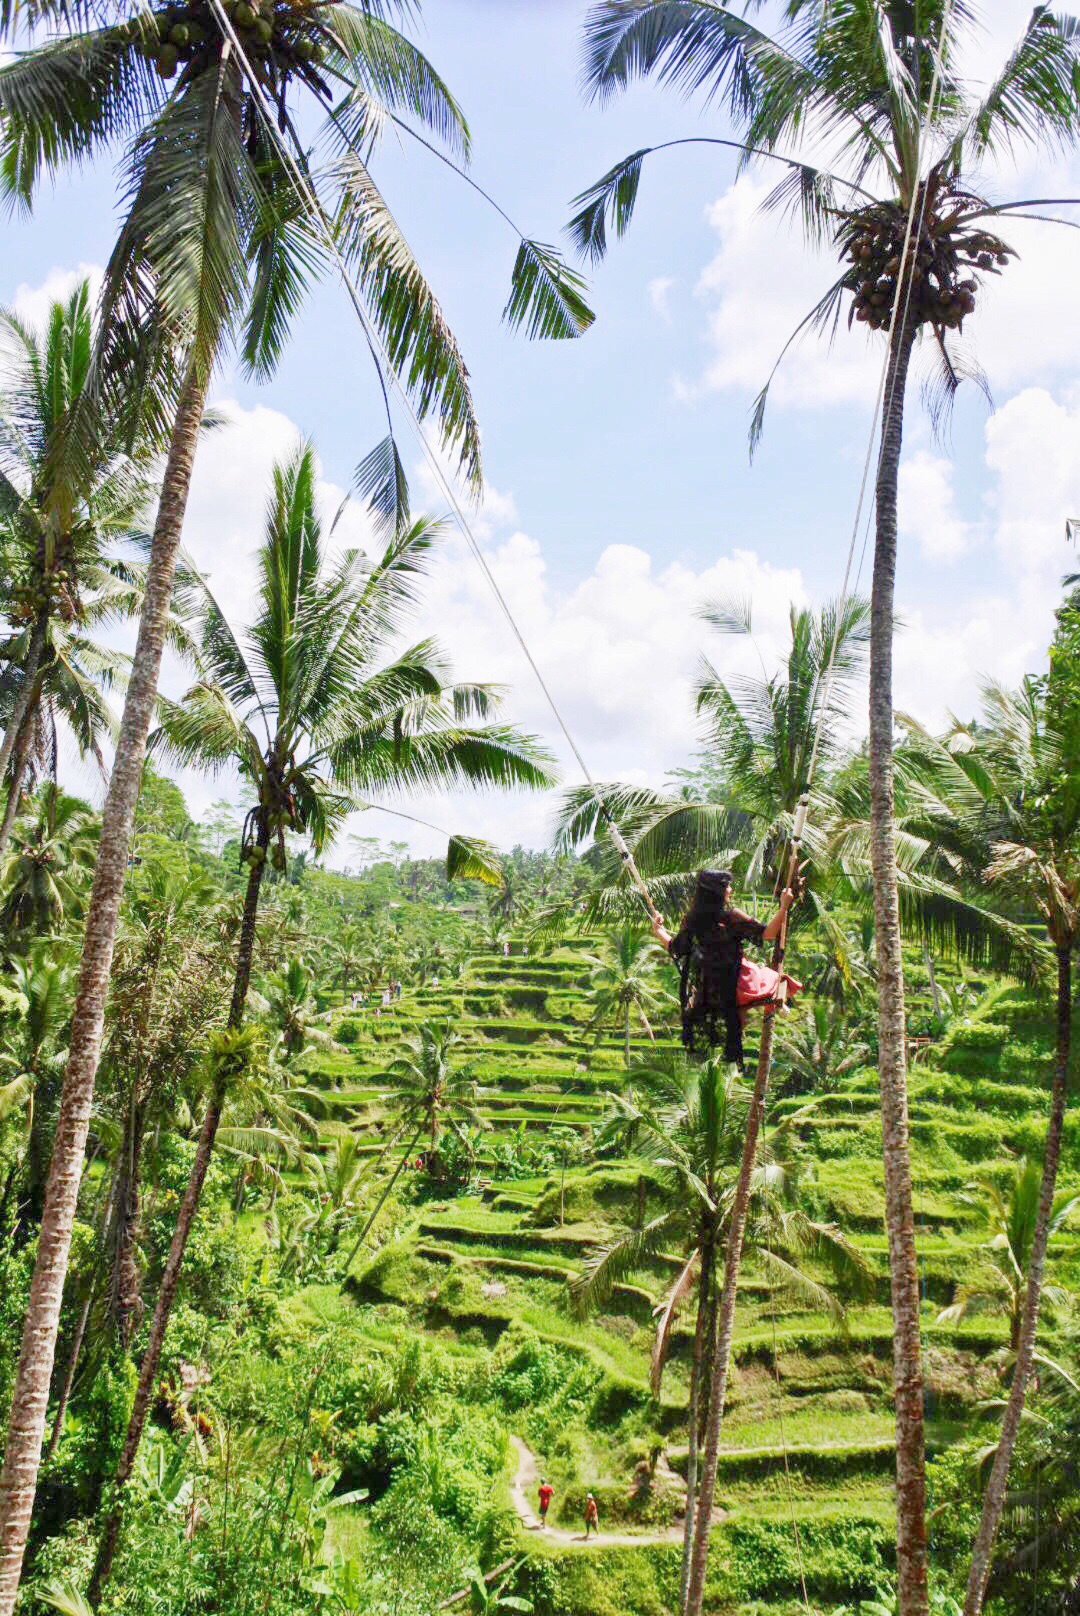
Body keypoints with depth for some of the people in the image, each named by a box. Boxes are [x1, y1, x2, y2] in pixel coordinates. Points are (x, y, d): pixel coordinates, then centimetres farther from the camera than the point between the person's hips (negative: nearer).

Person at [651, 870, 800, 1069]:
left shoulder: (693, 920, -7)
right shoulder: (732, 918, -20)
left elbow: (675, 948, 4)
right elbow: (767, 934, -20)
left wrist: (658, 930, 20)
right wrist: (784, 907, -15)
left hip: (704, 989, 5)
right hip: (733, 984, -5)